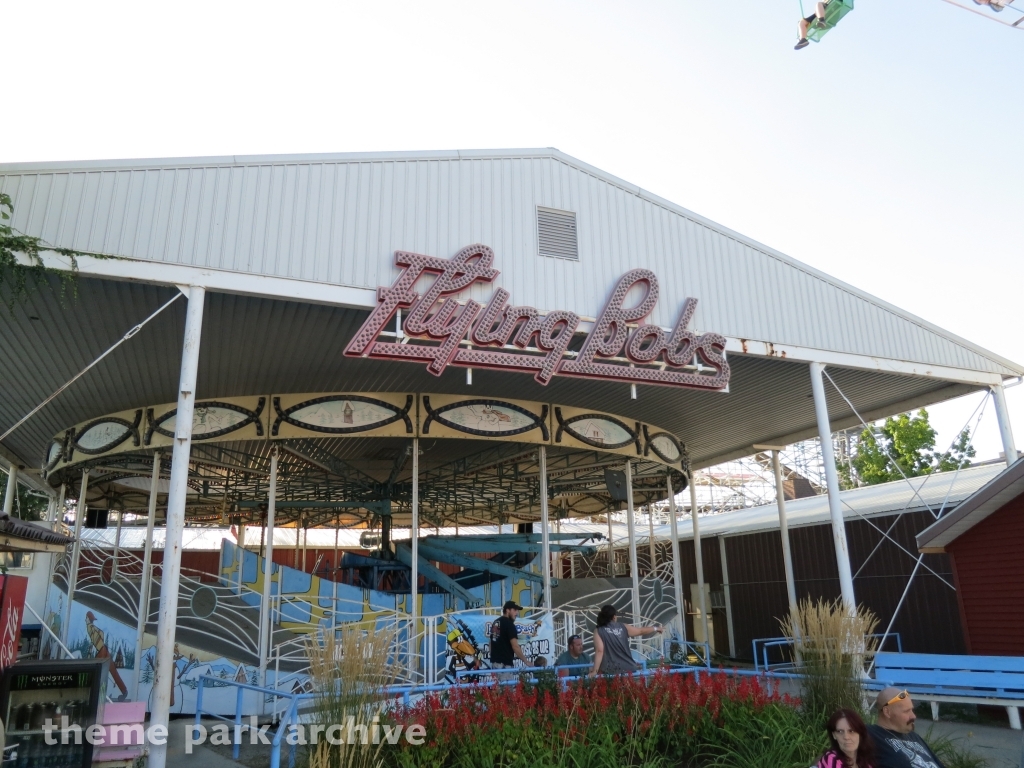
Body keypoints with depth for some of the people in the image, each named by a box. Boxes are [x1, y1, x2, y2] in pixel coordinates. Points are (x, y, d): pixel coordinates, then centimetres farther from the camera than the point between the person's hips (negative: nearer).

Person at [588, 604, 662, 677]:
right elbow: (641, 631, 24)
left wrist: (595, 670, -12)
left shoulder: (598, 631, -2)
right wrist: (656, 628, 40)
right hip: (627, 668, 4)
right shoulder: (623, 628, 10)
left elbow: (599, 651, -12)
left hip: (610, 672, -4)